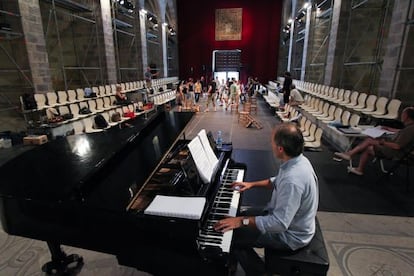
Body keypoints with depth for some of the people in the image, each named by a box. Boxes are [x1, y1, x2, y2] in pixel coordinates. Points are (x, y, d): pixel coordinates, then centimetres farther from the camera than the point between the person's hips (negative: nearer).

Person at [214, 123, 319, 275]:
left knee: (232, 237, -6)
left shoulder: (292, 180, -38)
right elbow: (277, 182, 11)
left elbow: (279, 224, -35)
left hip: (290, 235, -9)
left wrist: (241, 221, -29)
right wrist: (252, 184, 9)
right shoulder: (298, 160, -8)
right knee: (246, 213, 20)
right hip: (292, 219, 9)